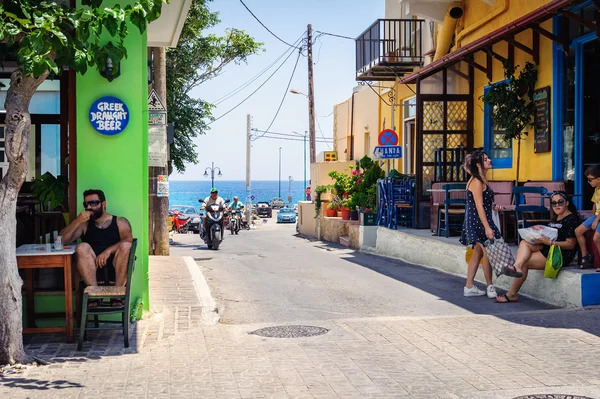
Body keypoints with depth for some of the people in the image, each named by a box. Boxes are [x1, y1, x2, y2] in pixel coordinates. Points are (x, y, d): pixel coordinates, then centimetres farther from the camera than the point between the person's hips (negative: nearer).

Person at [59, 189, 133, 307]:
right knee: (82, 247, -26)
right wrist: (77, 221, -6)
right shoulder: (84, 224, 22)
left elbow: (129, 240, -6)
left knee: (125, 246, -29)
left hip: (116, 268, -1)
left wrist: (108, 251, -22)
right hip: (92, 269, 1)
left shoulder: (120, 222, 15)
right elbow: (62, 240, 8)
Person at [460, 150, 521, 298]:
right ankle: (490, 287, 6)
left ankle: (469, 287, 17)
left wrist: (494, 207, 5)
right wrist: (487, 228, -26)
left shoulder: (482, 180, 13)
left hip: (479, 221, 10)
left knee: (478, 253, 13)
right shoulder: (476, 182, -17)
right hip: (478, 221, -10)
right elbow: (479, 206, -22)